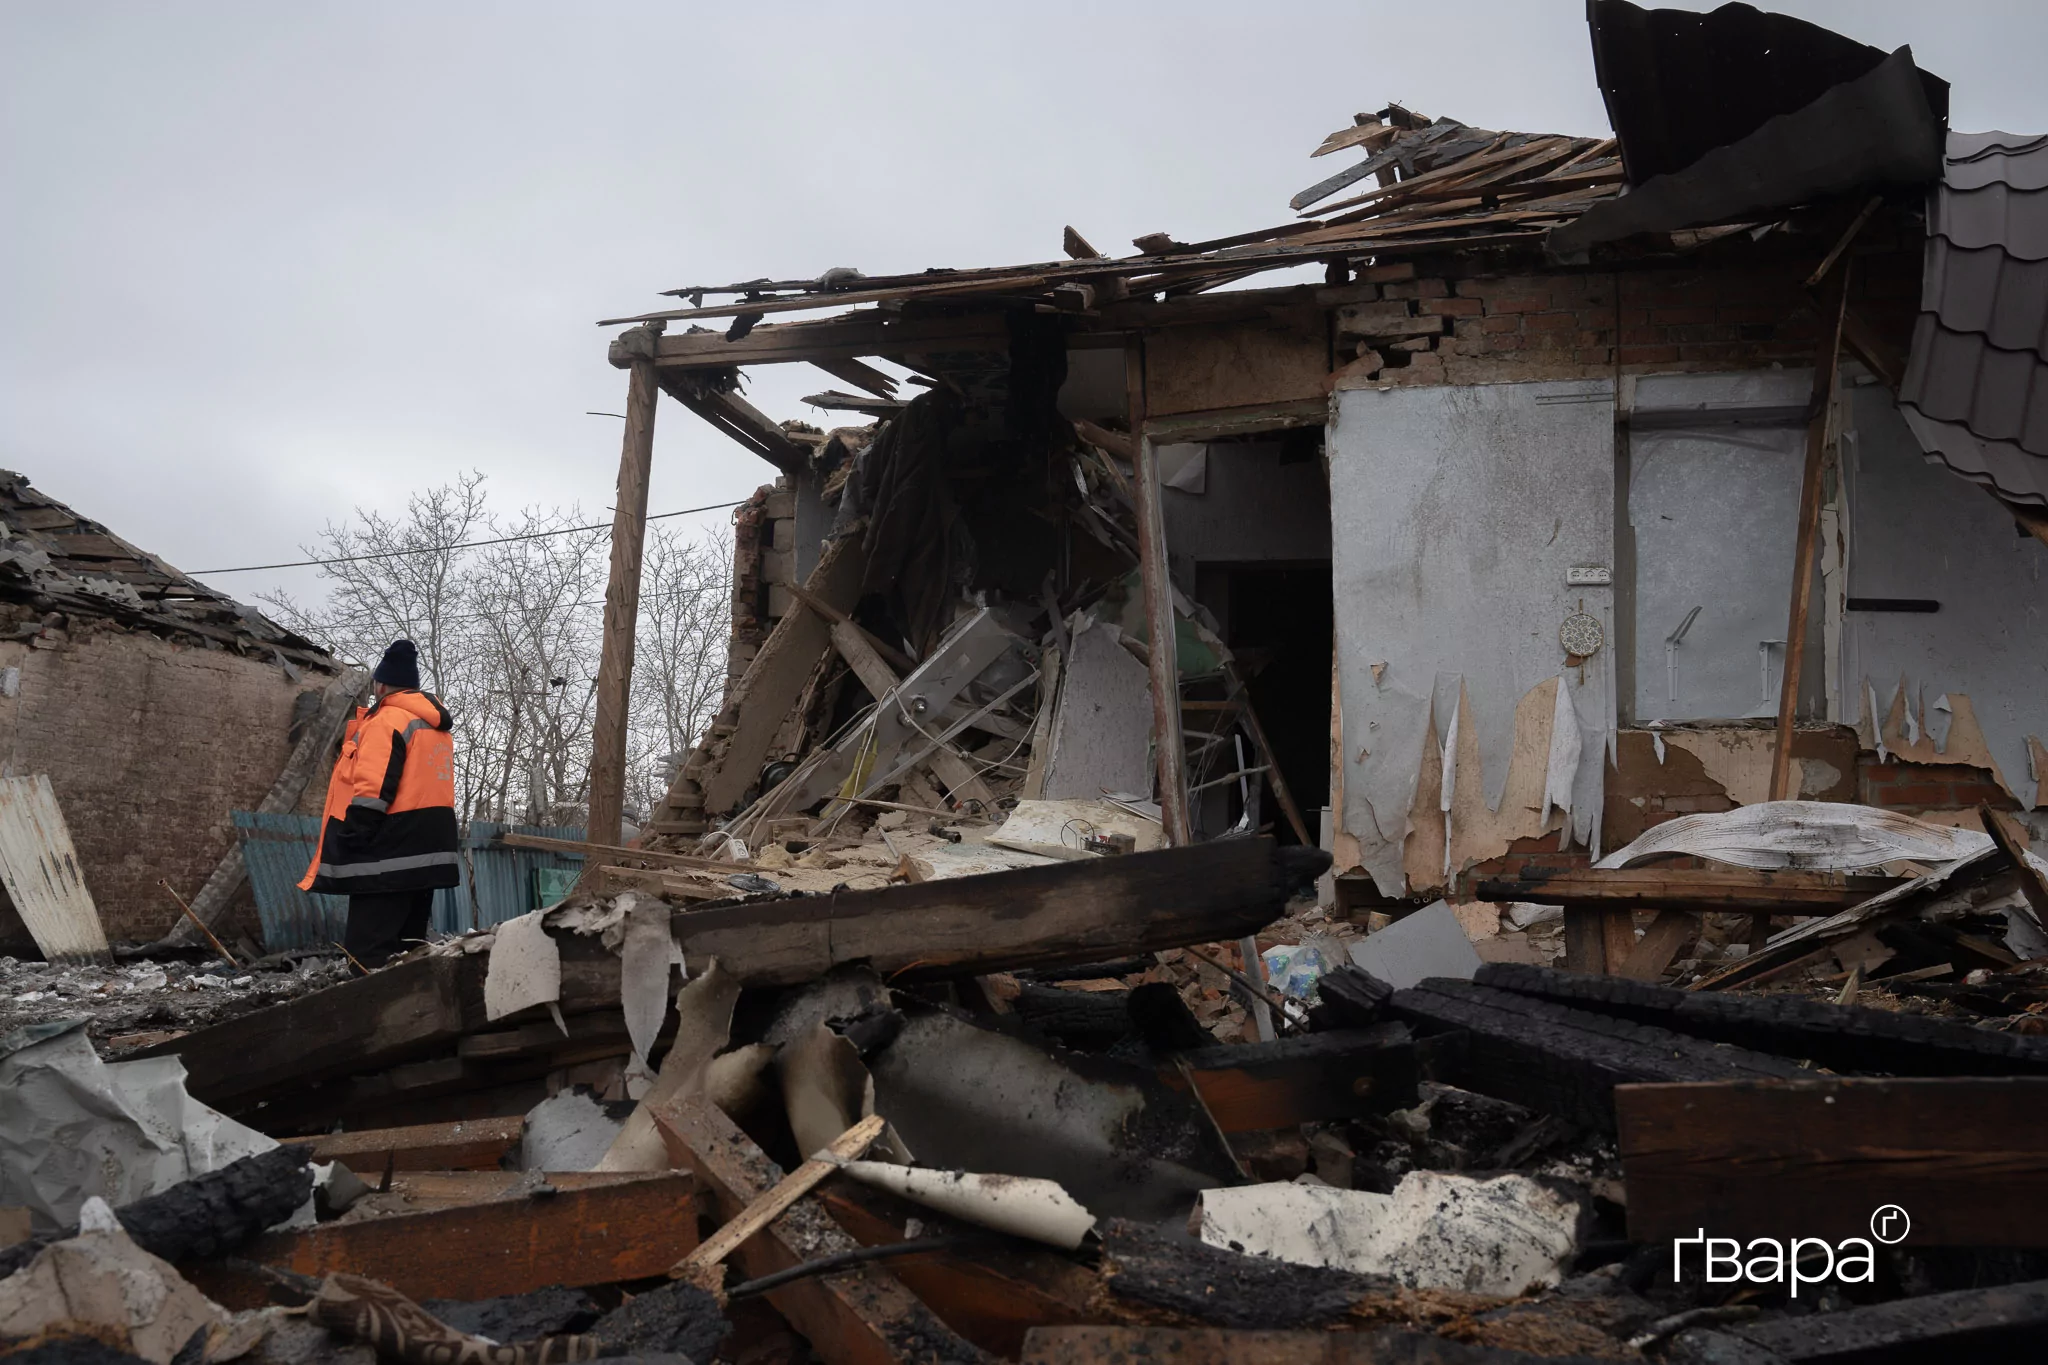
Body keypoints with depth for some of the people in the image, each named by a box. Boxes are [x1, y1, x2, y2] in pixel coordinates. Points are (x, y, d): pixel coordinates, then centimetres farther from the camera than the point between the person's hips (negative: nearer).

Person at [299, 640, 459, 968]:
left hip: (392, 854, -10)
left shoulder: (387, 719, -10)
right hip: (427, 847, 10)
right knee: (407, 949, 14)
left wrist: (351, 838, -17)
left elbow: (372, 787, -19)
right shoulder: (436, 724, 19)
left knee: (367, 953, -11)